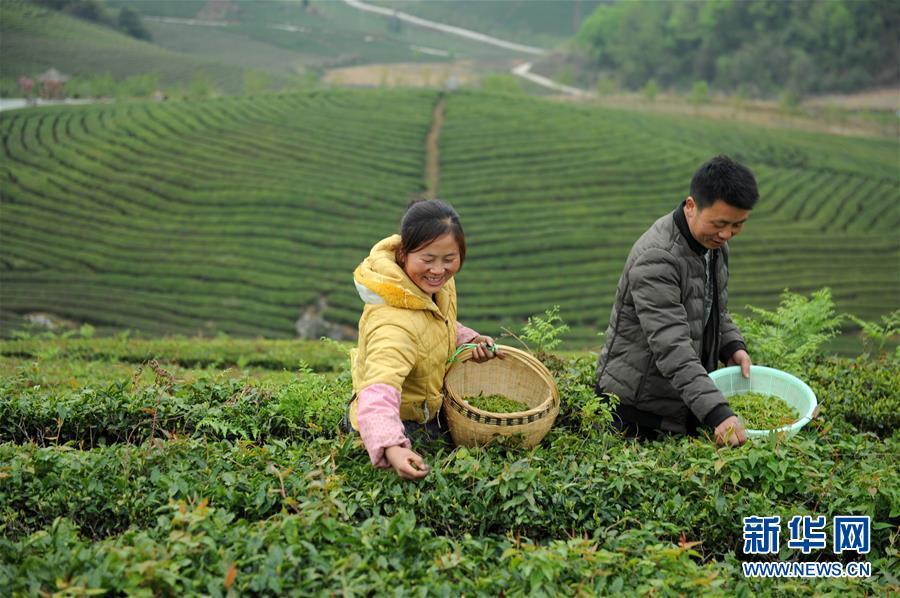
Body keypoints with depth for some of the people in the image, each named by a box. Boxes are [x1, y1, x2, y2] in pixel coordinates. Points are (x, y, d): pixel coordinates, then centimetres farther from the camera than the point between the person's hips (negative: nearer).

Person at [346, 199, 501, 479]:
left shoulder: (437, 283, -12)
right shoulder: (394, 324, -41)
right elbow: (379, 393, -52)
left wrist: (469, 341, -8)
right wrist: (392, 449, -68)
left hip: (429, 412, 8)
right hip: (400, 424, -8)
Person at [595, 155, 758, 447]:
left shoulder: (714, 242, 2)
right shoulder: (656, 258, -27)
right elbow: (672, 349, -33)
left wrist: (733, 346, 0)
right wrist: (717, 413, -40)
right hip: (636, 407, -8)